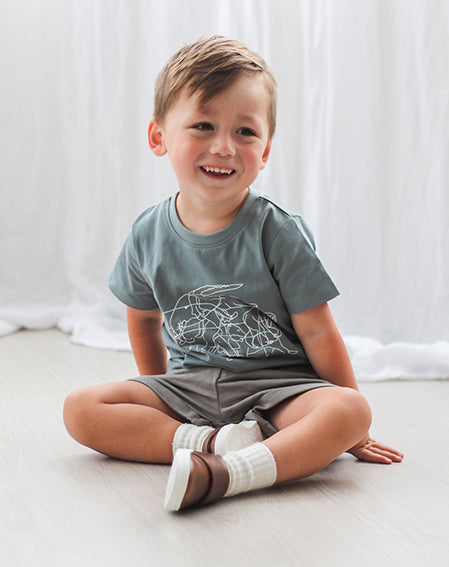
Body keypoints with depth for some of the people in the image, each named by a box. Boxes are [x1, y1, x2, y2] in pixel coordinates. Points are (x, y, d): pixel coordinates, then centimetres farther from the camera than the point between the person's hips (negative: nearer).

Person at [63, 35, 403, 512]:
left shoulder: (279, 234, -11)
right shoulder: (149, 236, -1)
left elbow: (319, 335, -7)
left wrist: (350, 430, -3)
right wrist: (156, 399, 20)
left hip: (277, 387, -3)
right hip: (189, 386, 3)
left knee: (348, 411, -32)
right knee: (81, 410, -16)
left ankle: (225, 473, -42)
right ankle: (214, 440, -23)